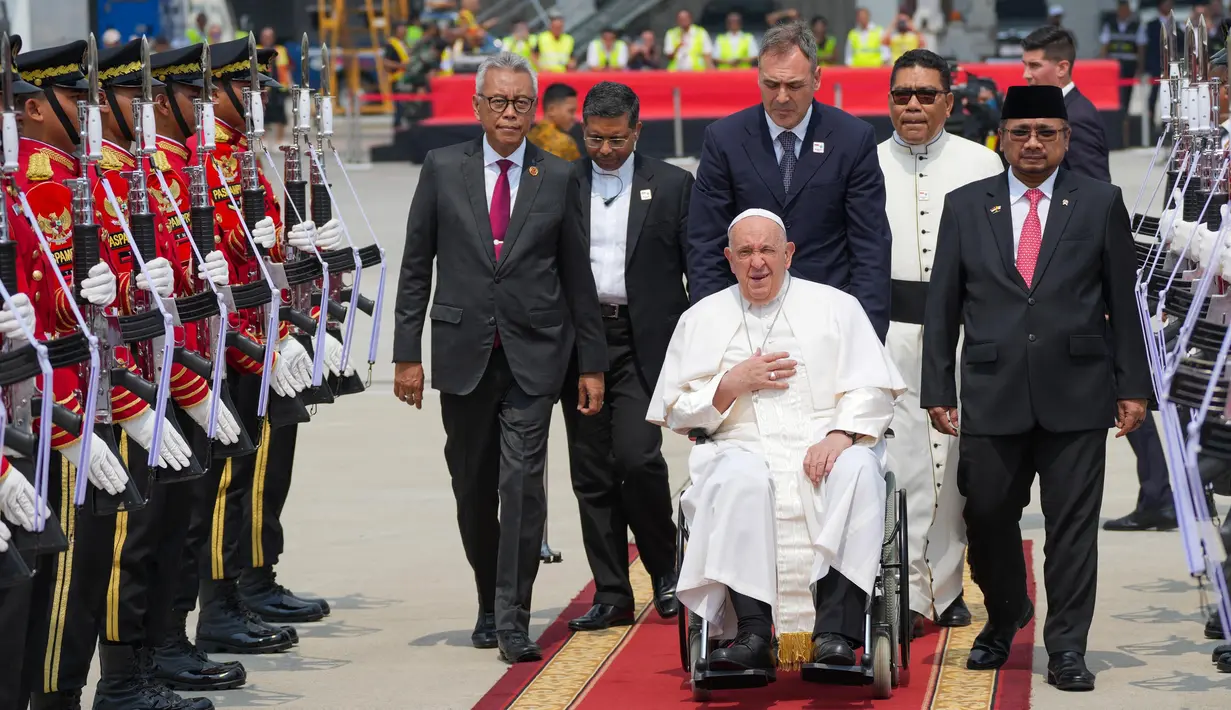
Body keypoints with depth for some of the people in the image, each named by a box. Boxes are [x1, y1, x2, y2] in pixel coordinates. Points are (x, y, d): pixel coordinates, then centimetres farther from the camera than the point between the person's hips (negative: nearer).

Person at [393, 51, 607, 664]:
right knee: (473, 488, 9)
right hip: (463, 352, 1)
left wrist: (592, 364, 5)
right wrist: (407, 353, 0)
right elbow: (416, 267, 6)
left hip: (532, 354, -1)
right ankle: (489, 603, 27)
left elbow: (578, 276, 7)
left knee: (522, 481, -11)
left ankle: (513, 619, -9)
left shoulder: (558, 177, 4)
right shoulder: (442, 169, 5)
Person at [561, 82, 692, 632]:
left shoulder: (672, 186, 4)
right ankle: (612, 596, 12)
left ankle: (665, 567, 8)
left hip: (645, 341, -2)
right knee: (591, 473, 4)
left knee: (637, 457, -15)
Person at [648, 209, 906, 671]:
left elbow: (871, 389, 4)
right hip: (743, 447, 0)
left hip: (825, 446, 0)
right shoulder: (701, 319, 18)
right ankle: (752, 634, -40)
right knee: (740, 476, -36)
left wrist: (841, 434, -15)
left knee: (857, 470, -35)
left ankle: (836, 631, -40)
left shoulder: (835, 307, 14)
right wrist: (733, 384, -2)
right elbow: (675, 410, 14)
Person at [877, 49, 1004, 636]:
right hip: (889, 330, -1)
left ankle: (947, 586, 18)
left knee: (955, 460, 6)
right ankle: (907, 594, -2)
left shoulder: (982, 164, 6)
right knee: (901, 460, -5)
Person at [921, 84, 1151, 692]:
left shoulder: (1100, 204, 6)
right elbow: (942, 308, 8)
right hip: (993, 396, 1)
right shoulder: (965, 207, 8)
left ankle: (1066, 647, 8)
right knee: (987, 517, 6)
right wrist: (938, 391, 3)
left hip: (1076, 394, -1)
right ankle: (1004, 618, 31)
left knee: (1072, 525, 0)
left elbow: (1123, 302, 6)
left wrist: (1132, 385, 2)